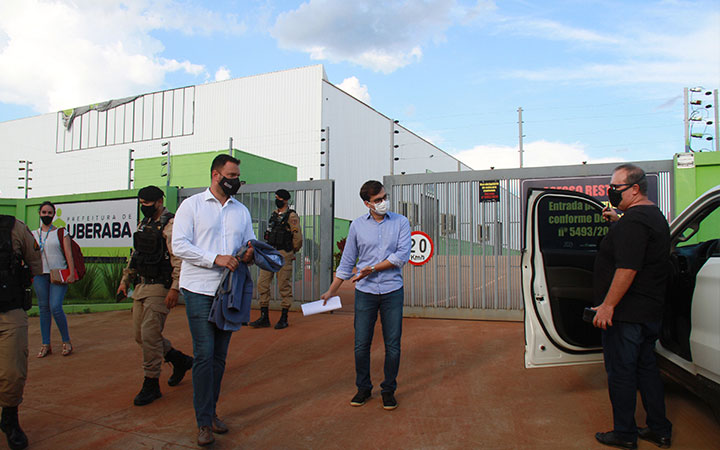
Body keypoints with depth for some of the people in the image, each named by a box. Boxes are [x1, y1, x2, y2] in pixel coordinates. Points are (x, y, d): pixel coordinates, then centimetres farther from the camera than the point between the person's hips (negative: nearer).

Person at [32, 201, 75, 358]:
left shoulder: (61, 233, 3)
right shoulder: (33, 235, 12)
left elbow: (68, 254, -2)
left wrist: (71, 273, -10)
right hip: (40, 275, 4)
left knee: (55, 307, -12)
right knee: (43, 308, 5)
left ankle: (66, 341, 3)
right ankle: (45, 345, 12)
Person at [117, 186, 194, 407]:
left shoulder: (170, 225, -11)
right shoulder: (144, 225, 16)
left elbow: (179, 259, -18)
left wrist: (175, 289, -25)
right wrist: (124, 282, 20)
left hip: (160, 287, -9)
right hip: (141, 287, 9)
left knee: (150, 334, -10)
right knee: (140, 336, 11)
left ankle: (151, 384, 4)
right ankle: (180, 360, 28)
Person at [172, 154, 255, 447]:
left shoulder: (242, 211, 14)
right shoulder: (191, 205, 0)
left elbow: (249, 244, 17)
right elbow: (179, 245, -9)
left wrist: (250, 254, -8)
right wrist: (215, 258, -19)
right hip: (199, 291, -4)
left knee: (220, 355, 10)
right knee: (204, 354, -6)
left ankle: (211, 411, 24)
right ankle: (203, 421, 5)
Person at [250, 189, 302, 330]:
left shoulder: (291, 216, -7)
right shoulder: (274, 215, 15)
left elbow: (298, 238, -7)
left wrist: (291, 252, 5)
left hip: (283, 255, -7)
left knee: (284, 286, 0)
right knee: (262, 284, 4)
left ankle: (284, 319, 10)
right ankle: (264, 318, 11)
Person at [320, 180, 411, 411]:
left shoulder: (401, 222, 1)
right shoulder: (357, 225, 4)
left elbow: (402, 256, -10)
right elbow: (347, 261, 10)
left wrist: (372, 269, -13)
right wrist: (332, 290, 10)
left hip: (392, 291, -1)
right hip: (365, 292, 1)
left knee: (393, 345, 4)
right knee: (361, 344, 4)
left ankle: (389, 390, 21)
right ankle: (363, 388, 23)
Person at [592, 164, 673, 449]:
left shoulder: (633, 221, -21)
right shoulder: (655, 217, 12)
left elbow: (627, 268, -27)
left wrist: (608, 305, -22)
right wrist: (618, 222, 22)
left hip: (626, 313, -10)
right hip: (650, 312, 10)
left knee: (620, 372, 2)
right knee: (646, 367, 18)